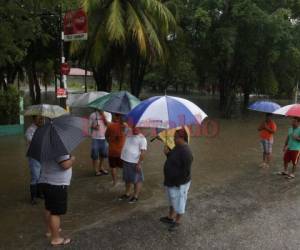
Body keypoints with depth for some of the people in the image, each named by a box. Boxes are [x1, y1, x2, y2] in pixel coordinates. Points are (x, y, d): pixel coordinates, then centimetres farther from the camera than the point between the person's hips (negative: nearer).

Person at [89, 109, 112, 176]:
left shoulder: (108, 114, 1)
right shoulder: (93, 115, -2)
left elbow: (108, 123, -13)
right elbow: (90, 125, 4)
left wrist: (103, 114, -17)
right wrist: (94, 127, -17)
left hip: (104, 137, 2)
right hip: (95, 138, -2)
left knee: (103, 153, 13)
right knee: (95, 154, 1)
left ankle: (101, 167, 33)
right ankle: (96, 169, 15)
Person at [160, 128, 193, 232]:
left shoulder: (186, 151, -28)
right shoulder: (177, 147, 2)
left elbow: (186, 171, -27)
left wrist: (177, 183, -22)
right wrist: (167, 153, -3)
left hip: (179, 183, -10)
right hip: (170, 181, 10)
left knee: (179, 203, 12)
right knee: (172, 201, 26)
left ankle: (177, 222, 31)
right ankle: (170, 217, 45)